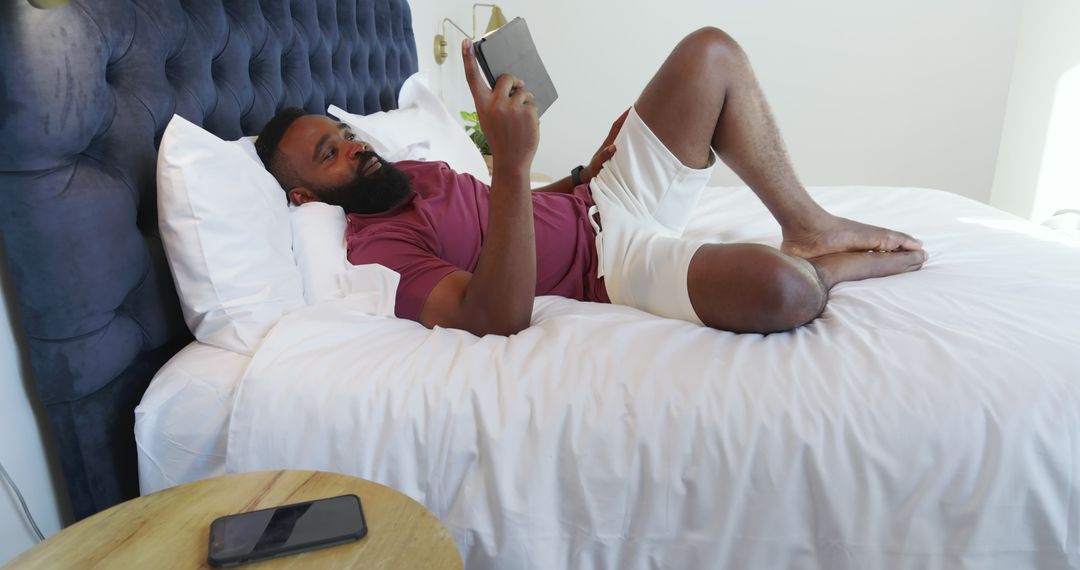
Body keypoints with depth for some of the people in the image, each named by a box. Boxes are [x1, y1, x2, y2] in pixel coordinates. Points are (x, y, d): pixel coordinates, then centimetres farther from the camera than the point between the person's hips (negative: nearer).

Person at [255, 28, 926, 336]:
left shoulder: (408, 171, 16)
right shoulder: (374, 244, -13)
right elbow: (500, 317, -30)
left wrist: (587, 171, 8)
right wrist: (512, 163, -37)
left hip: (604, 199, 9)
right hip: (611, 260, -9)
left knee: (712, 51, -3)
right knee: (783, 291, -36)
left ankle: (809, 225, 3)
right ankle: (842, 262, 3)